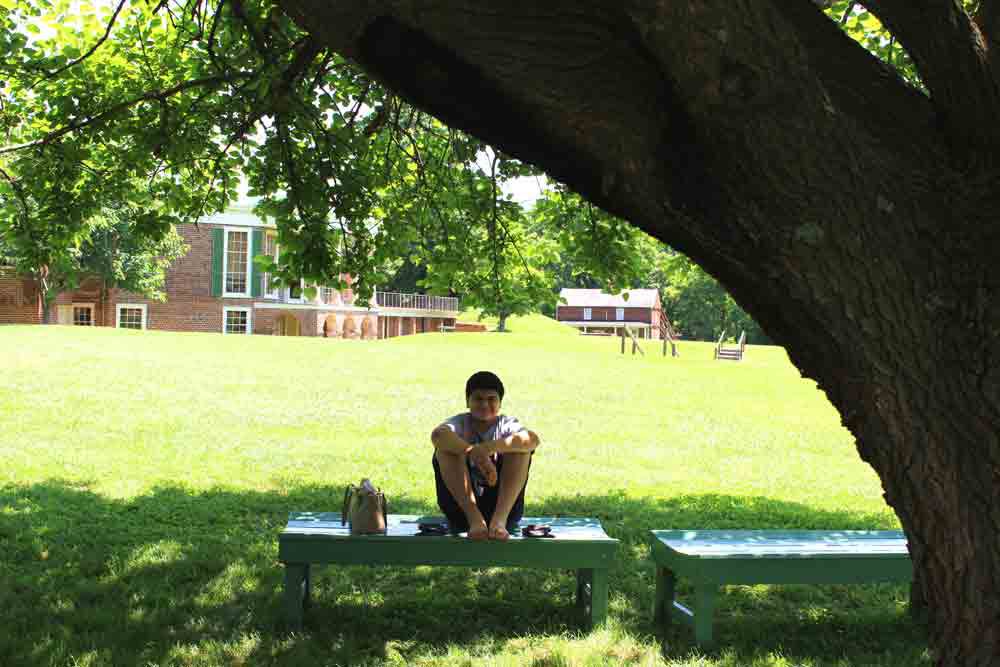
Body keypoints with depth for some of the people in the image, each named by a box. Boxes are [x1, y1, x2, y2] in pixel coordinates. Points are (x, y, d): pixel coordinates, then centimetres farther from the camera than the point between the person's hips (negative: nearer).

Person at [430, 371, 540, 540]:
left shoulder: (507, 425, 4)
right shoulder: (460, 423, 3)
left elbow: (532, 439, -23)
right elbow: (437, 435, -25)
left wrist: (490, 447, -39)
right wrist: (474, 453, -41)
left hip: (504, 503, 0)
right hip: (461, 506, 0)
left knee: (519, 446, -17)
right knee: (445, 448, -19)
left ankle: (500, 518, -33)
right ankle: (474, 518, -33)